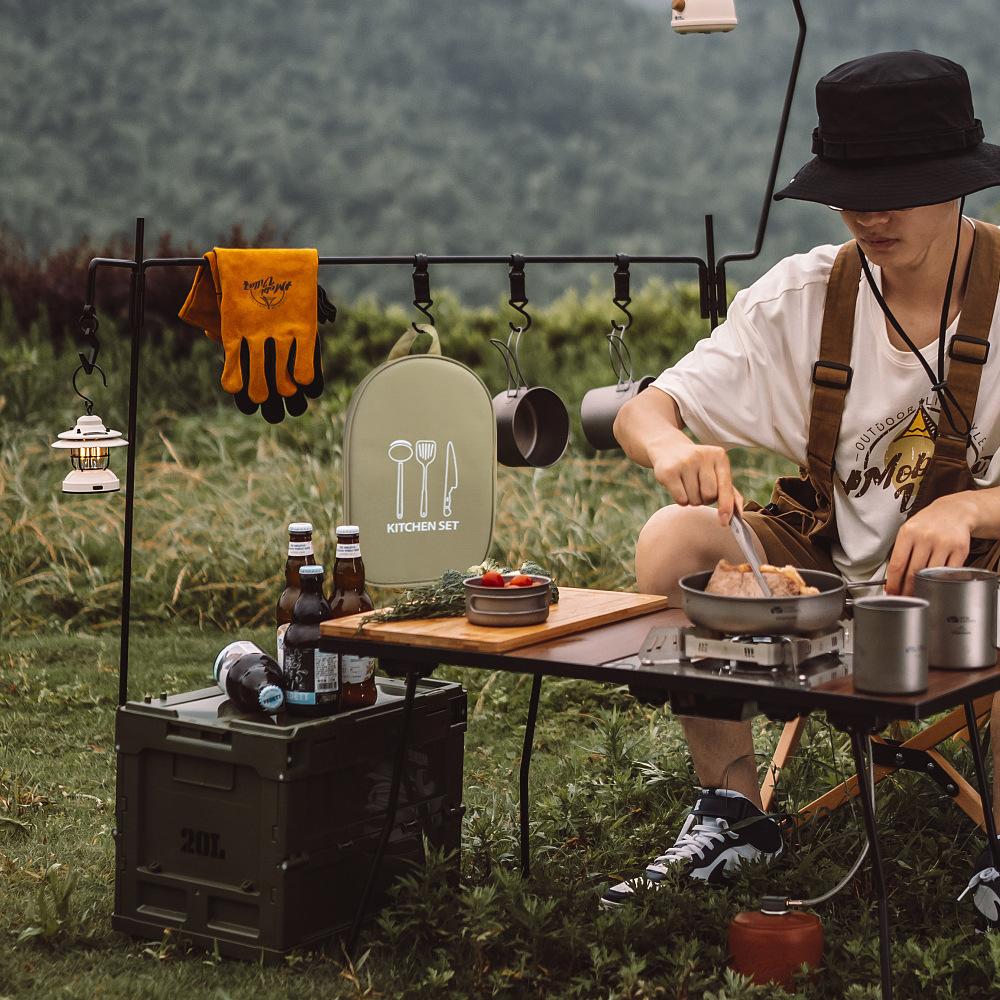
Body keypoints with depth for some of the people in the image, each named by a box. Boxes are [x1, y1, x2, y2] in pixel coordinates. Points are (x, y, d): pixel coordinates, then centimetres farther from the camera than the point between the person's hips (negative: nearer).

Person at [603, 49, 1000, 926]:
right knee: (672, 541, -21)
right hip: (829, 551, 4)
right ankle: (734, 808, -7)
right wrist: (672, 448, -33)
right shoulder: (804, 294, -6)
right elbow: (642, 413, -9)